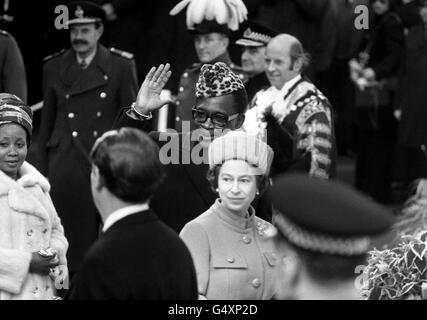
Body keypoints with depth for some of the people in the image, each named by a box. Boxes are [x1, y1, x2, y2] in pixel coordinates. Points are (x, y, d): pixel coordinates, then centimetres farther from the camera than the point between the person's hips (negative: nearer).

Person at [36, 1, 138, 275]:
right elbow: (47, 122, 13)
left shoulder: (121, 66, 3)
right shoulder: (54, 68, 11)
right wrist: (43, 171, 9)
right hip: (65, 167, 2)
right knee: (73, 239, 0)